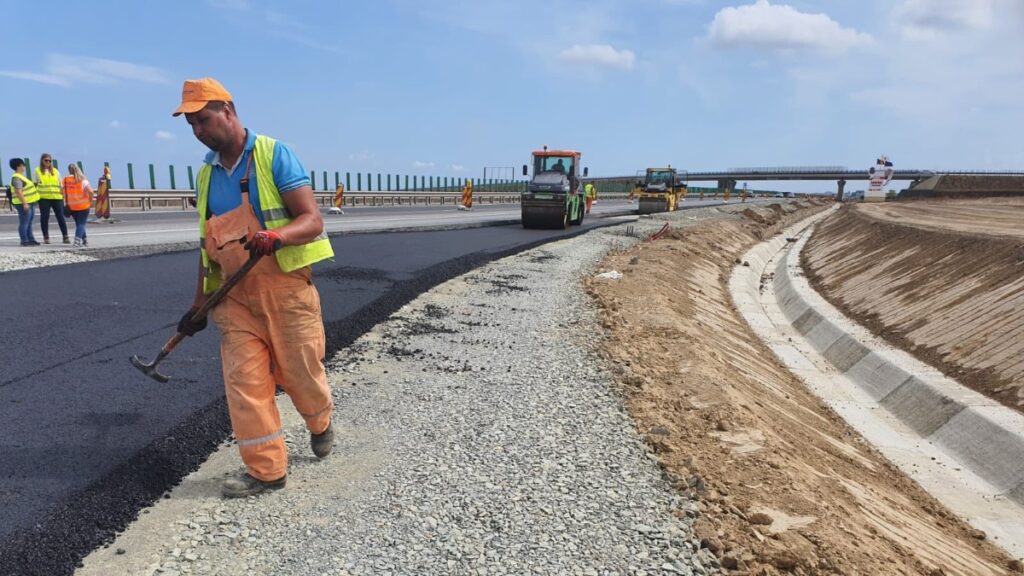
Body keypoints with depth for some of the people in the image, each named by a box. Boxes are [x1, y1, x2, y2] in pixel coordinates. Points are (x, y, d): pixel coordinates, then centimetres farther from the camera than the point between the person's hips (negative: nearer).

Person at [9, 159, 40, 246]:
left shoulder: (20, 177, 17)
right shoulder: (16, 178, -16)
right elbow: (18, 192, -23)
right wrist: (24, 203, -26)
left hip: (29, 203, 11)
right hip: (23, 204, -11)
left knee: (29, 223, 15)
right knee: (24, 223, -7)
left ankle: (31, 239, 22)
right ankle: (24, 241, -4)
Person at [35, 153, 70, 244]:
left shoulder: (56, 171, 13)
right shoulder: (38, 171, 9)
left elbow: (61, 185, 13)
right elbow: (35, 184, 12)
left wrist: (63, 196, 8)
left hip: (57, 197, 1)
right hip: (44, 198, -1)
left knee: (61, 217, 0)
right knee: (44, 218, 1)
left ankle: (65, 237, 3)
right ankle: (46, 238, 8)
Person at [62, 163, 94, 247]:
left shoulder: (65, 179, 0)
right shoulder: (82, 180, -9)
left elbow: (61, 190, -8)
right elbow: (90, 191, -20)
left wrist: (66, 200, 4)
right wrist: (91, 201, -6)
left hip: (71, 206, 3)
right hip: (83, 205, -3)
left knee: (78, 223, 19)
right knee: (81, 223, 0)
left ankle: (84, 240, 25)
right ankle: (77, 240, -15)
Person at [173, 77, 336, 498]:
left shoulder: (274, 156, -7)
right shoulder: (206, 174, 11)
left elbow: (312, 220, -14)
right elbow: (208, 243, 18)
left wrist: (275, 237, -35)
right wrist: (199, 303, 17)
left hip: (285, 290, -5)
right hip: (236, 297, 5)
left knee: (300, 373, 6)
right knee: (243, 380, -1)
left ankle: (320, 424, 38)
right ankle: (266, 469, 11)